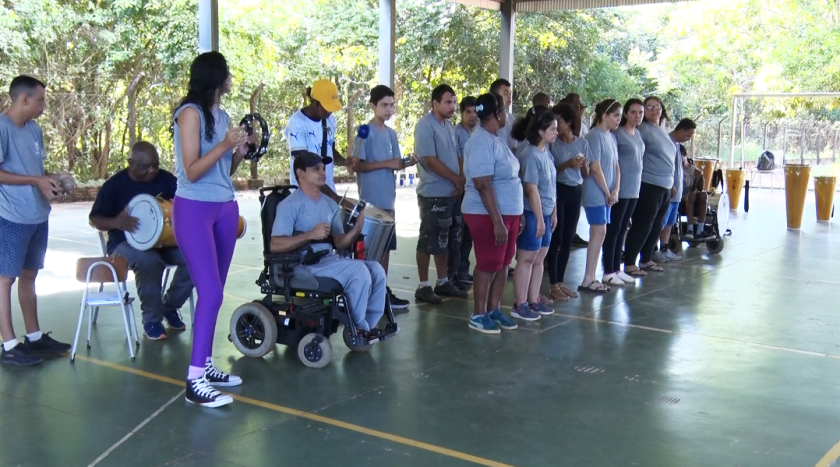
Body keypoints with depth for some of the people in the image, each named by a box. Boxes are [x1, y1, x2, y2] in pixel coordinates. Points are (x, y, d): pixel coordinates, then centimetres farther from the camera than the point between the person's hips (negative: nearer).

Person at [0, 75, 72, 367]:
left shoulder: (35, 130, 12)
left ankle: (34, 336, 23)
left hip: (38, 216, 8)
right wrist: (36, 181, -17)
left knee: (29, 275, 15)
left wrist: (52, 180, 1)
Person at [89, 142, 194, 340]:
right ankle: (152, 320, -16)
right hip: (126, 243, -4)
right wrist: (115, 222, -26)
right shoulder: (115, 185, -8)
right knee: (149, 261, -38)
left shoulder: (165, 179, 1)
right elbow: (95, 218, -4)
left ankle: (170, 306, 2)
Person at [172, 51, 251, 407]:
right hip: (194, 210, -8)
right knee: (210, 293, -13)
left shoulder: (222, 115, 12)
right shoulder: (191, 113, -10)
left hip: (225, 208, 8)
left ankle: (205, 364, 15)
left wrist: (241, 151, 0)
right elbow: (192, 172, -15)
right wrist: (224, 145, -22)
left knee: (215, 292, 8)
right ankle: (195, 381, -11)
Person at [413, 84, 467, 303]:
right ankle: (423, 286, 7)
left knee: (446, 241, 15)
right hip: (433, 194, -8)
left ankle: (443, 282, 25)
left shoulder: (449, 126, 12)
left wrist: (462, 180, -3)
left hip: (453, 193, 8)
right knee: (429, 241, -1)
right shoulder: (425, 126, -13)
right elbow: (431, 161, -19)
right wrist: (456, 179, -13)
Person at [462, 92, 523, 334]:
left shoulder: (496, 139, 11)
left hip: (508, 212, 9)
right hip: (487, 215, -9)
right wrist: (497, 221, -27)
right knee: (488, 266, -1)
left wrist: (517, 214, 19)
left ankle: (494, 310, 24)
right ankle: (478, 315, 11)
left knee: (503, 264, 14)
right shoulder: (482, 142, -19)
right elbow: (483, 185, -25)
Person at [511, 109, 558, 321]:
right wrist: (539, 219, -17)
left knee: (539, 258, 13)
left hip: (545, 213, 9)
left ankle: (534, 300, 22)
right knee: (526, 259, -2)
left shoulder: (547, 152, 8)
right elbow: (532, 190, -19)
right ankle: (520, 305, 4)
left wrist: (553, 212, 15)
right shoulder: (531, 155, -19)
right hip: (532, 215, -9)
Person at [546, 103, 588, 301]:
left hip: (576, 191, 4)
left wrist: (583, 164, -10)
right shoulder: (553, 143, -6)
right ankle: (553, 284, 1)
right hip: (558, 190, -4)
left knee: (568, 239, 8)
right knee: (556, 238, -4)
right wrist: (567, 164, -22)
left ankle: (561, 281, 17)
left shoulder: (582, 143, 5)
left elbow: (586, 174, 10)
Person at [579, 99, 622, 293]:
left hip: (606, 195, 8)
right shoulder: (594, 136, -13)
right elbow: (596, 169, -17)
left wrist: (615, 190, 0)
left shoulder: (611, 137, 12)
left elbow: (616, 166, 14)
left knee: (599, 234, 9)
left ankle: (591, 277, 14)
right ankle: (588, 280, -4)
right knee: (599, 232, -8)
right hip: (596, 194, -8)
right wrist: (608, 193, -9)